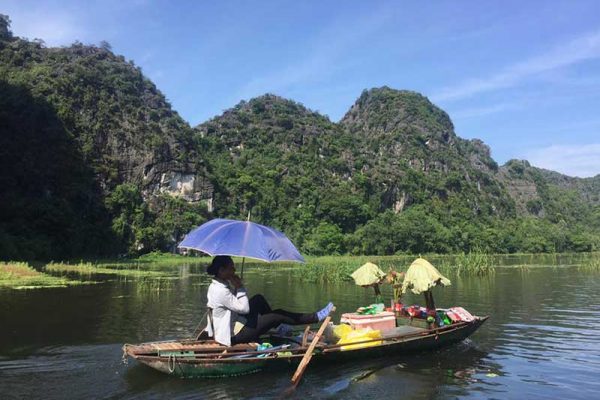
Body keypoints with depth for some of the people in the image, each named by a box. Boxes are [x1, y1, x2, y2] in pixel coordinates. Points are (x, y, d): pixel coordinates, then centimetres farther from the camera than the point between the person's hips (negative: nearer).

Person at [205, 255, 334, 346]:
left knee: (259, 299, 11)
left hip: (235, 323, 10)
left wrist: (238, 287, -3)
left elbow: (241, 306, 10)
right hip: (234, 335, -9)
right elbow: (244, 308, -23)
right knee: (278, 315, -7)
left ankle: (278, 326, 22)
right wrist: (240, 287, -18)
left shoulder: (220, 284, 4)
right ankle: (316, 317, 5)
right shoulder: (220, 290, -27)